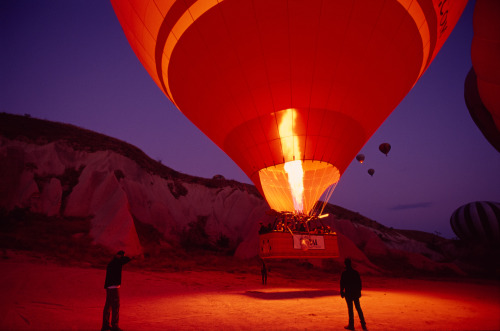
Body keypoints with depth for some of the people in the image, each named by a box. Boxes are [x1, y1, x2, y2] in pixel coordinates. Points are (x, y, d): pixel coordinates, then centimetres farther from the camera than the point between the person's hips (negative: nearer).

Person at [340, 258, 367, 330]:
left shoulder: (344, 273, -12)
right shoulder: (356, 272, 1)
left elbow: (342, 283, -10)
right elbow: (359, 283, 6)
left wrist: (341, 292, 0)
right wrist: (359, 291, 15)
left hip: (348, 293, -4)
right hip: (356, 293, 4)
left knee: (350, 309, 3)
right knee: (358, 308, 16)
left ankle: (351, 325, 8)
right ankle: (363, 324, 20)